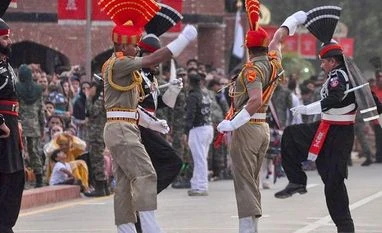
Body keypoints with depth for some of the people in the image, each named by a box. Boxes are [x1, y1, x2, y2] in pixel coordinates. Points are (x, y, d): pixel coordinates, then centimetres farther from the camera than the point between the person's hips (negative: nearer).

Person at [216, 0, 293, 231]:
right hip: (263, 128, 8)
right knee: (253, 182, 13)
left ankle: (247, 228, -18)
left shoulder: (253, 69, -15)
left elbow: (255, 101, -29)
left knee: (245, 183, -11)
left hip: (247, 128, -8)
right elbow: (279, 38, 28)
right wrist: (293, 21, 46)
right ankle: (252, 228, 12)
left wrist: (233, 124, -31)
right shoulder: (274, 62, 7)